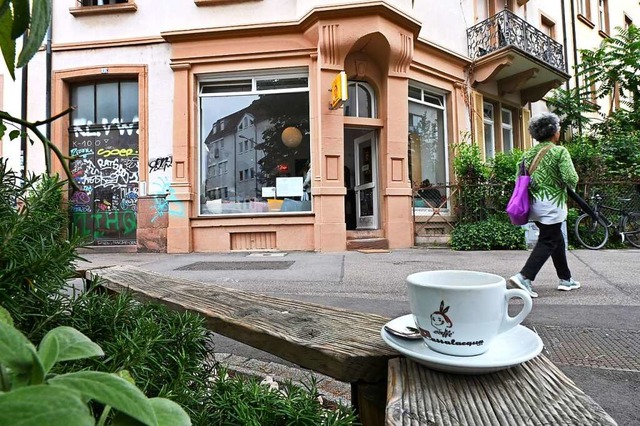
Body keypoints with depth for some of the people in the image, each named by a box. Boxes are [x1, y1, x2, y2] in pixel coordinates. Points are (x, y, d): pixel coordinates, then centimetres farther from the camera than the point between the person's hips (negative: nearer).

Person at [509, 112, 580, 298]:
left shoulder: (529, 153, 9)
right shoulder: (560, 151, -10)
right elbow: (571, 179, -17)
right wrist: (571, 185, 4)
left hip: (534, 204, 7)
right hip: (552, 204, -7)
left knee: (557, 239, 20)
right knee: (547, 242, -1)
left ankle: (565, 279, 30)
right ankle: (524, 277, -12)